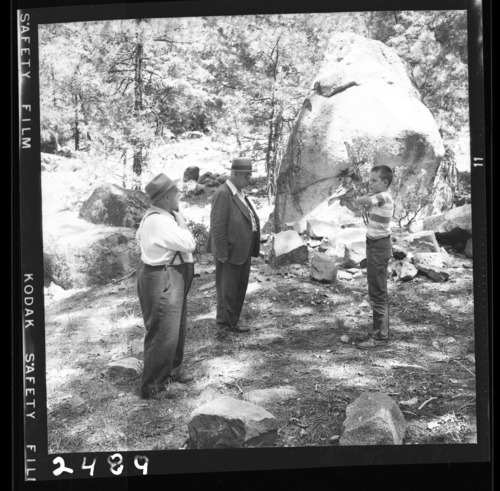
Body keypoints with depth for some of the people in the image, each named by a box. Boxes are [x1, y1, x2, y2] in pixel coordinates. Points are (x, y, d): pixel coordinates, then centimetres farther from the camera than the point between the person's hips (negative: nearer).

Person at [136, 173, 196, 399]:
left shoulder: (154, 215, 8)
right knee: (163, 334, -3)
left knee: (177, 328, 23)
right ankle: (152, 386, 8)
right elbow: (188, 244, -24)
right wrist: (181, 220, -12)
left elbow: (139, 236, 21)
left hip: (171, 278, 11)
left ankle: (172, 369, 41)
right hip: (163, 281, -11)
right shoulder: (160, 221, -25)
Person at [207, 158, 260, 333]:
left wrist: (251, 251, 12)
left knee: (240, 290, 17)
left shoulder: (240, 193, 11)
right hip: (230, 253, -9)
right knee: (227, 291, 5)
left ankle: (232, 323, 30)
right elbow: (217, 228, -20)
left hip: (243, 253, 9)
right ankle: (225, 325, 19)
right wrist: (223, 255, -21)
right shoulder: (222, 194, -17)